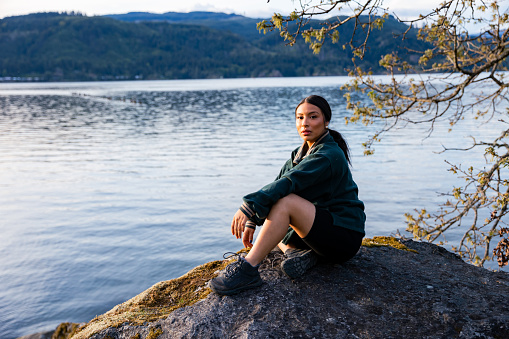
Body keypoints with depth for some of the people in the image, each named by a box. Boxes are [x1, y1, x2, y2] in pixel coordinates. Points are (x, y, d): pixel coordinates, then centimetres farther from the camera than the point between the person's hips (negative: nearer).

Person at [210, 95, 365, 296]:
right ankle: (298, 252, -12)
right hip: (320, 231, 9)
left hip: (344, 237, -9)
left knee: (286, 201, -30)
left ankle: (247, 269, -29)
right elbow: (275, 186, 6)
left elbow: (289, 182, -30)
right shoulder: (300, 154, 10)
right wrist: (252, 222, -3)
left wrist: (249, 206, -39)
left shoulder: (330, 155, -17)